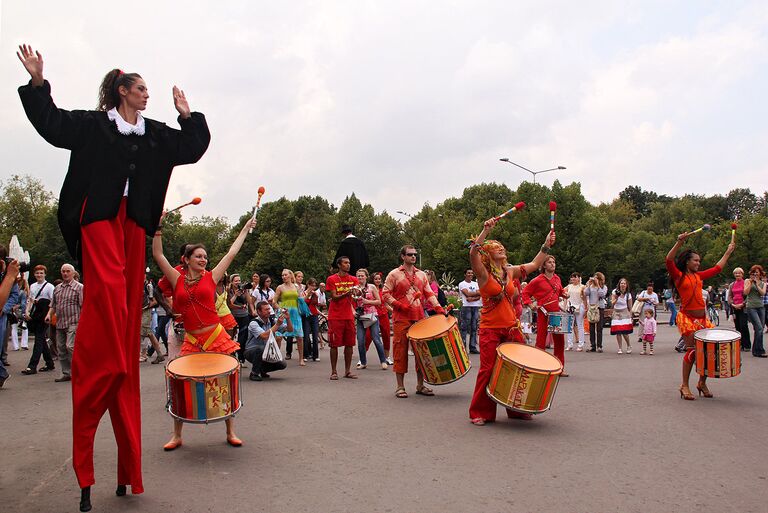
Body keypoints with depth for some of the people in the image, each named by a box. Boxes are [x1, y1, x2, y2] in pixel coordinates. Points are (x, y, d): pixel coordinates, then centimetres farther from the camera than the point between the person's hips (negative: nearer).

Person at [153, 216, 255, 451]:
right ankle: (177, 435, 15)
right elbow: (158, 255, 4)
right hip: (191, 341, 1)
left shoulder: (211, 277, 4)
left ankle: (231, 432, 15)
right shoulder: (177, 280, 6)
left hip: (216, 336, 0)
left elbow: (232, 252, 9)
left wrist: (246, 228, 14)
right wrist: (158, 228, -1)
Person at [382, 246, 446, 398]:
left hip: (420, 317, 5)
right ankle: (400, 387, 5)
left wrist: (439, 308, -1)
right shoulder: (394, 274, 2)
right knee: (401, 351, -3)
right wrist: (400, 306, -13)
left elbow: (429, 294, 14)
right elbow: (386, 294, -2)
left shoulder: (421, 275, 16)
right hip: (401, 319, -4)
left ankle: (420, 385, 15)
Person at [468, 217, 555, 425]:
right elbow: (473, 254, -24)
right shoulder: (483, 273, -7)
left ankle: (517, 409, 24)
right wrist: (486, 230, -28)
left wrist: (546, 245, 3)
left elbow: (534, 264, 12)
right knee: (488, 370, -5)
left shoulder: (510, 271, 9)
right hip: (490, 329, -5)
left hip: (512, 328, 5)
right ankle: (479, 413, 9)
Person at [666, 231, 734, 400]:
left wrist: (728, 252, 32)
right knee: (692, 350, -9)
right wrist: (679, 242, -26)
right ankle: (684, 386, 1)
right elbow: (669, 261, -18)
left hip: (702, 317, 6)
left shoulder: (699, 276, 16)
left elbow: (717, 268, 27)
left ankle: (702, 383, 17)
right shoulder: (678, 276, -1)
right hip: (687, 317, -6)